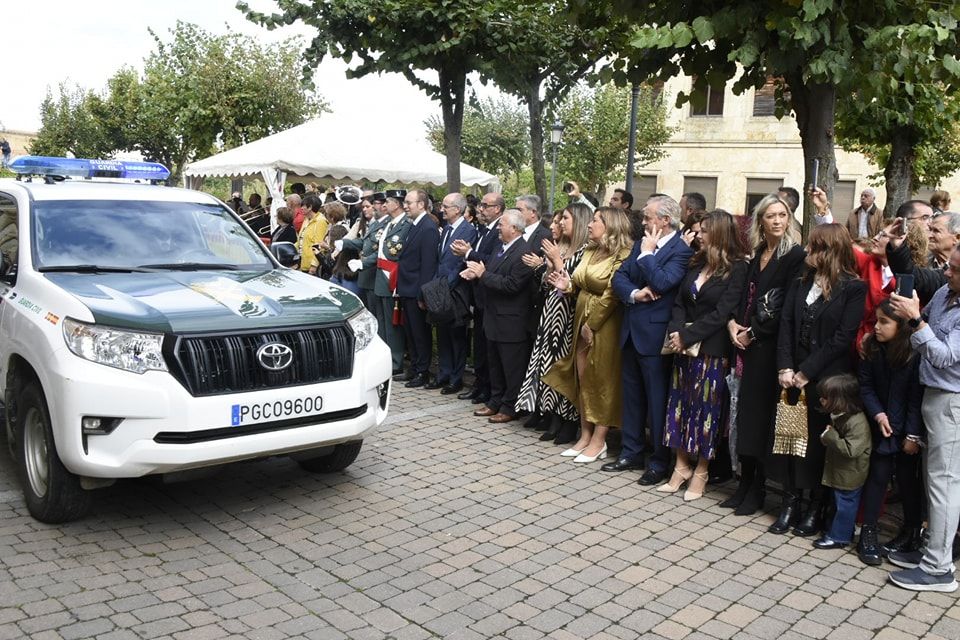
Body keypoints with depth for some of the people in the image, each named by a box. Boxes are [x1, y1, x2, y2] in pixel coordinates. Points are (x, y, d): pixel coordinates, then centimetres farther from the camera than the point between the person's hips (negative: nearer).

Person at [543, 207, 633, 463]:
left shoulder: (622, 255, -13)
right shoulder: (590, 251, 11)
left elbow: (611, 295, -18)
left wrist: (591, 323, -16)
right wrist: (567, 286, -3)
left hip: (605, 324, -8)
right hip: (582, 319, 8)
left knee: (602, 381, 0)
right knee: (582, 379, 9)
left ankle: (598, 441, 9)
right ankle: (585, 436, 18)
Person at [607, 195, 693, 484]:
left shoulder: (681, 250, -12)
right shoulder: (641, 244, 11)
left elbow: (662, 282, -25)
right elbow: (619, 277, 6)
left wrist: (647, 253, -13)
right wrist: (634, 293, -12)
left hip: (655, 335, -8)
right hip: (631, 331, 8)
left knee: (657, 400, 2)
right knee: (632, 396, 16)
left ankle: (659, 462, 13)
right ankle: (631, 453, 28)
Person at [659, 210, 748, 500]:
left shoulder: (737, 268, -8)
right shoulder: (696, 264, 11)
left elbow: (722, 313, -15)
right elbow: (680, 303, 9)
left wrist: (687, 336, -17)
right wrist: (675, 332, -9)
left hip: (712, 350, -6)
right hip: (684, 346, 6)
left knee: (706, 407, 2)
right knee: (680, 403, 8)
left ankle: (700, 472, 14)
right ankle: (682, 466, 20)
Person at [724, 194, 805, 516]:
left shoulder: (796, 256, -7)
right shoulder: (757, 255, 14)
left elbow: (786, 306, -13)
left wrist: (753, 332, -11)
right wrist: (733, 322, -2)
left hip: (770, 346, -6)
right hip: (748, 344, 6)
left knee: (761, 414, -1)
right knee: (746, 411, 8)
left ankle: (758, 488, 10)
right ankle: (745, 481, 17)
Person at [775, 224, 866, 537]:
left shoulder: (854, 288, -7)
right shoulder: (799, 284, 10)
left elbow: (843, 338, -12)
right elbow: (786, 326, 4)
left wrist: (806, 371, -15)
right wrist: (785, 368, -8)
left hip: (827, 379, -5)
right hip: (794, 377, 5)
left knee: (819, 441, 4)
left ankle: (816, 507, 18)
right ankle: (791, 503, 17)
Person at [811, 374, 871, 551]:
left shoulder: (857, 422, -27)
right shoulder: (837, 416, 4)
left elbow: (850, 449, -32)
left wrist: (830, 436, -25)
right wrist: (827, 437, 3)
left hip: (849, 477, -9)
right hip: (838, 473, 9)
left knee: (844, 505, 3)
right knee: (839, 503, 20)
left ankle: (838, 537, 13)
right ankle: (842, 531, 33)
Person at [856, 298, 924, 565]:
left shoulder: (915, 353, -16)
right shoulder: (872, 348, -4)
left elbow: (918, 396, -15)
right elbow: (866, 386, 0)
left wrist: (913, 434, -15)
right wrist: (878, 415, -14)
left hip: (908, 429, -3)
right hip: (882, 425, 3)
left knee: (907, 478, 6)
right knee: (878, 474, 2)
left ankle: (912, 533, 24)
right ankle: (869, 533, 8)